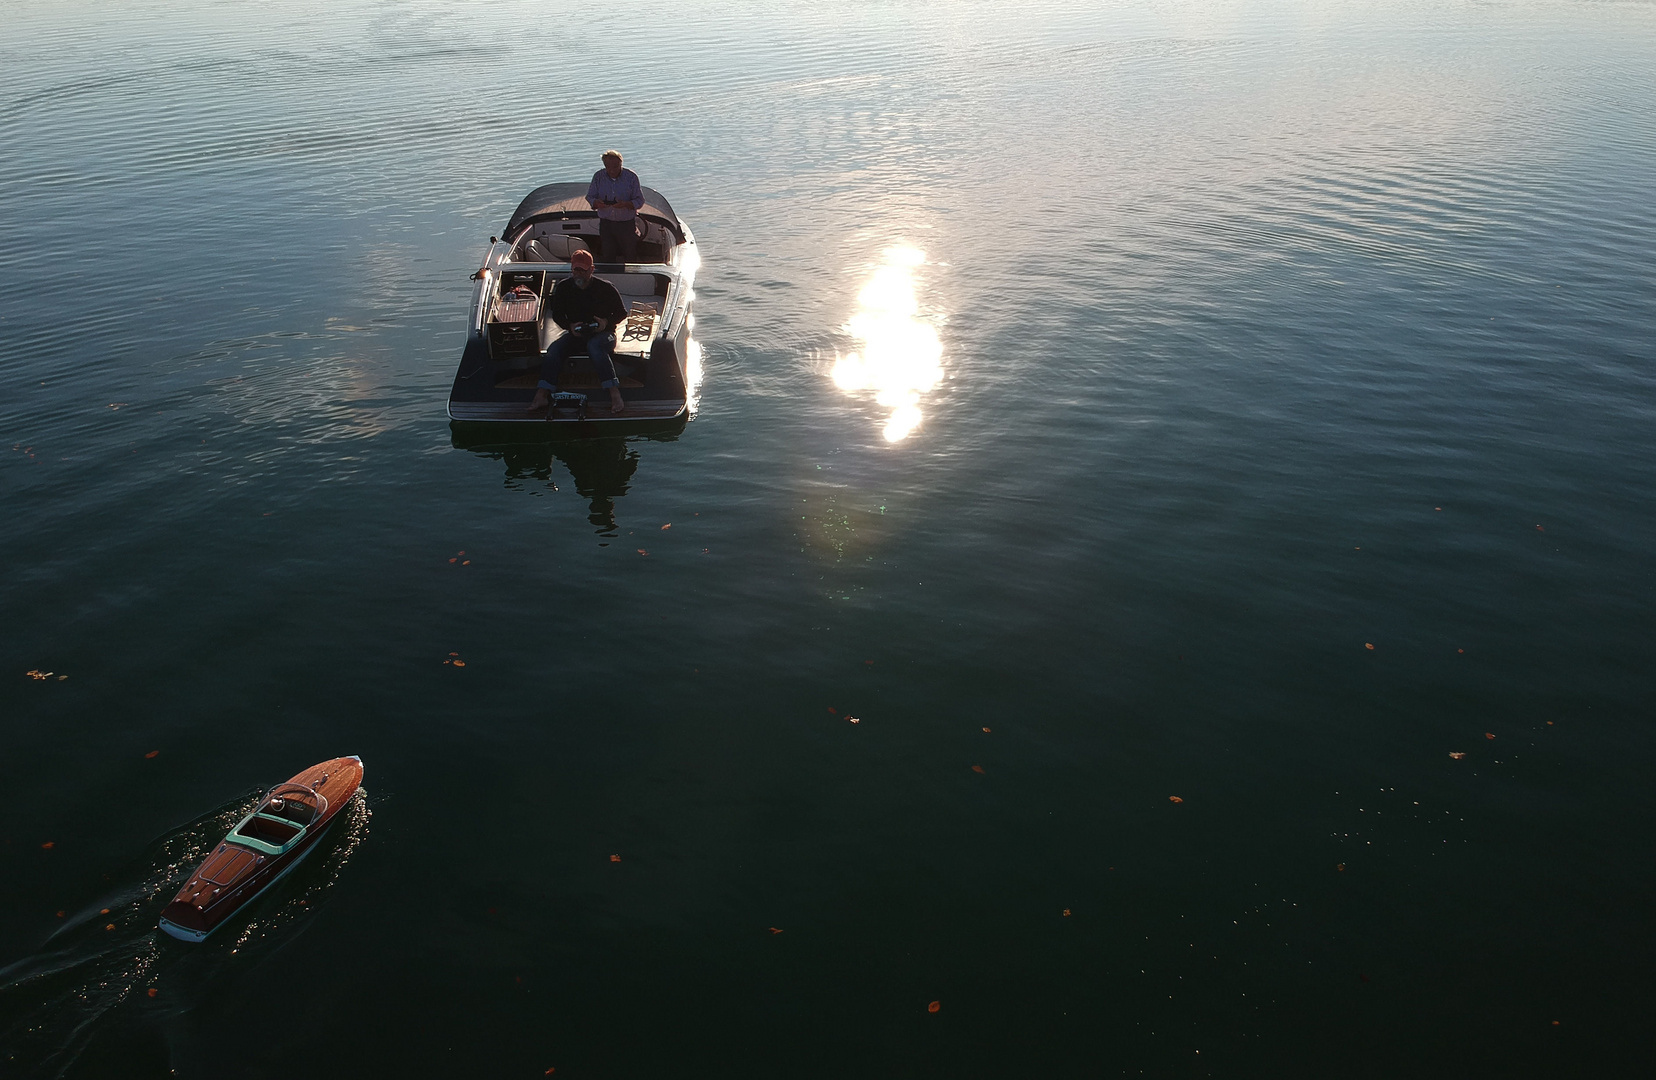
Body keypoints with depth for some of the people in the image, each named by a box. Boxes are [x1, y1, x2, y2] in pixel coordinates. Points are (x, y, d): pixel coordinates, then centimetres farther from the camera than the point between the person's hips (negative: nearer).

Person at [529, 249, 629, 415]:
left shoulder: (605, 288, -5)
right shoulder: (563, 288, 3)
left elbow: (621, 313, 3)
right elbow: (557, 315, 11)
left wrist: (607, 322, -17)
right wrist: (570, 326, -10)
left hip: (602, 333, -3)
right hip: (575, 333, 3)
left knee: (595, 346, -39)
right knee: (554, 348, -25)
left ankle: (615, 395, -44)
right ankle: (541, 396, -32)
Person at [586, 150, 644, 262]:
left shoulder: (631, 176, -8)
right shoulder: (598, 176, -1)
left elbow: (640, 201, -8)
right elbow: (589, 197, 3)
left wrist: (626, 204, -30)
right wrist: (596, 203, -23)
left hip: (627, 223, -2)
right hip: (606, 223, 2)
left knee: (629, 256, 9)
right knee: (608, 257, 5)